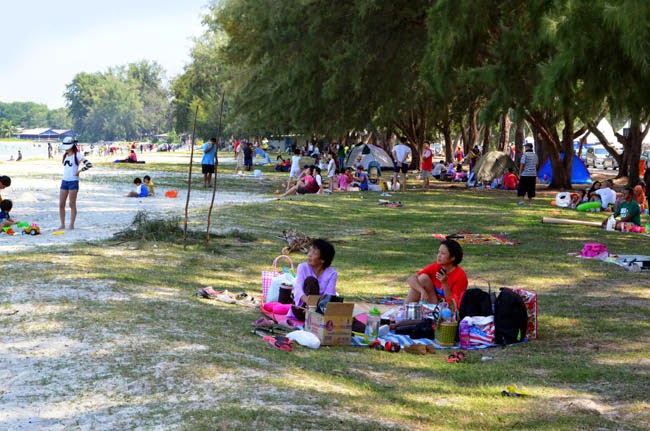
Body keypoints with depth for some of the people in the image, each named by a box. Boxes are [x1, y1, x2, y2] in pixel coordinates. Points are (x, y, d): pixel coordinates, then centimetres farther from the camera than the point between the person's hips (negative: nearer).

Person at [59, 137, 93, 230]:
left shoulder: (77, 155, -7)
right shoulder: (65, 155, 12)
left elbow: (89, 164, -15)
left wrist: (79, 171, -11)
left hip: (73, 182, -6)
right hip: (64, 181, 6)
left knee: (72, 204, -2)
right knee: (61, 204, 3)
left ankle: (72, 225, 4)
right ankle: (62, 224, 10)